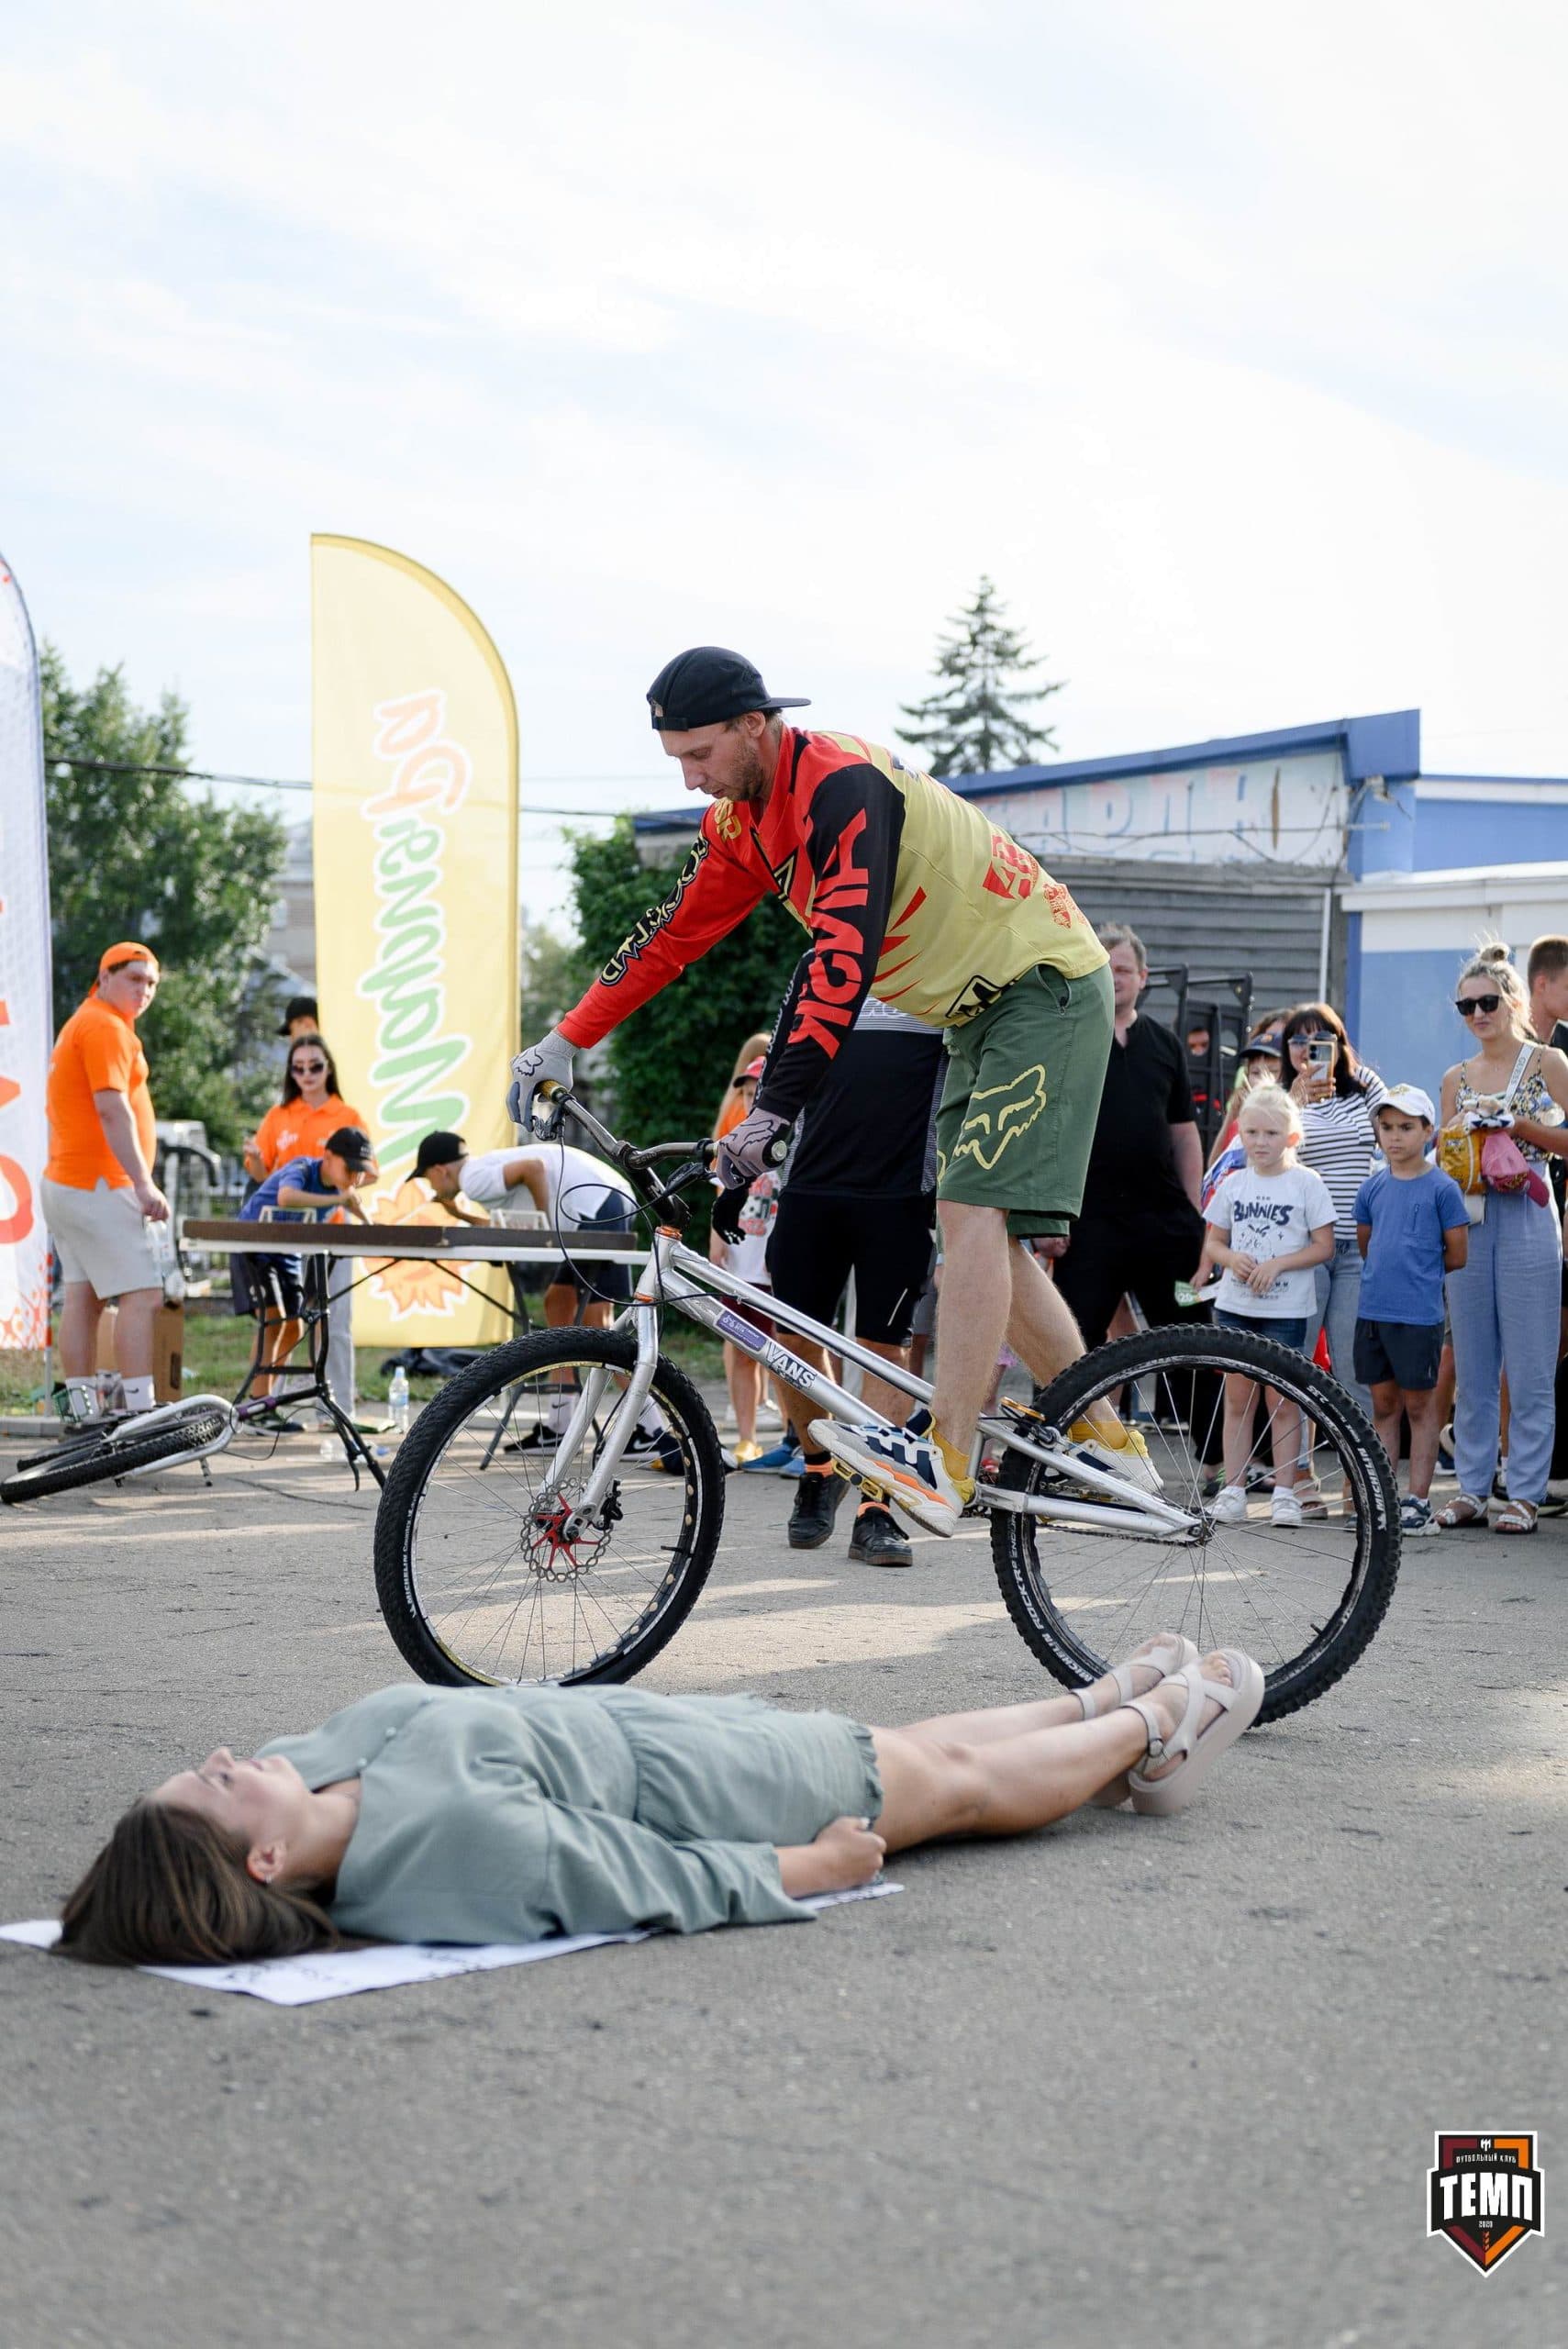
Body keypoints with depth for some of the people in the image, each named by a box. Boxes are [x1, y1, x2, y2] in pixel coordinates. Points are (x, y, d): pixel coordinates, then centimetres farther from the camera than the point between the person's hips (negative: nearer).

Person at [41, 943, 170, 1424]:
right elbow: (113, 1111, -21)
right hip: (99, 1187, -10)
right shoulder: (106, 1027, -11)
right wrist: (144, 1184, -24)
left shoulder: (82, 1024, 21)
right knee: (142, 1294, -12)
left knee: (81, 1297, 8)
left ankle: (81, 1412, 8)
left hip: (65, 1184, 10)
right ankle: (140, 1413, -18)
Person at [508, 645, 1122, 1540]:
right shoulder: (745, 818, 4)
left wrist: (774, 1111, -38)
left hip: (1048, 988, -10)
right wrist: (566, 1042, 9)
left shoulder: (846, 787, -26)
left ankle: (944, 1463, -24)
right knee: (977, 1231, 8)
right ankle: (1108, 1442, 14)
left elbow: (842, 961, -34)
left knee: (974, 1208, -20)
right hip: (981, 1009, 10)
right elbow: (677, 931, 11)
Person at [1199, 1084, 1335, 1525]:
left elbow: (1324, 1247, -4)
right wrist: (1233, 1259, -10)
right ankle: (1232, 1490, 11)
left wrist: (1277, 1264, -16)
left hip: (1285, 1309, -3)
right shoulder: (1233, 1184, 7)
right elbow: (1212, 1242, 12)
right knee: (1237, 1397, 6)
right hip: (1235, 1304, 3)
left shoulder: (1306, 1183, -3)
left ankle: (1285, 1492, 7)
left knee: (1281, 1400, -1)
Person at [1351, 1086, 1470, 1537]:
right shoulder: (1373, 1188, 8)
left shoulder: (1442, 1188, -5)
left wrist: (1419, 1270, 7)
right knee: (1384, 1406, 11)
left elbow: (1457, 1255, -2)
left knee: (1419, 1406, 3)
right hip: (1373, 1311, 5)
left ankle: (1417, 1502, 8)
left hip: (1419, 1316, -5)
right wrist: (1388, 1271, 10)